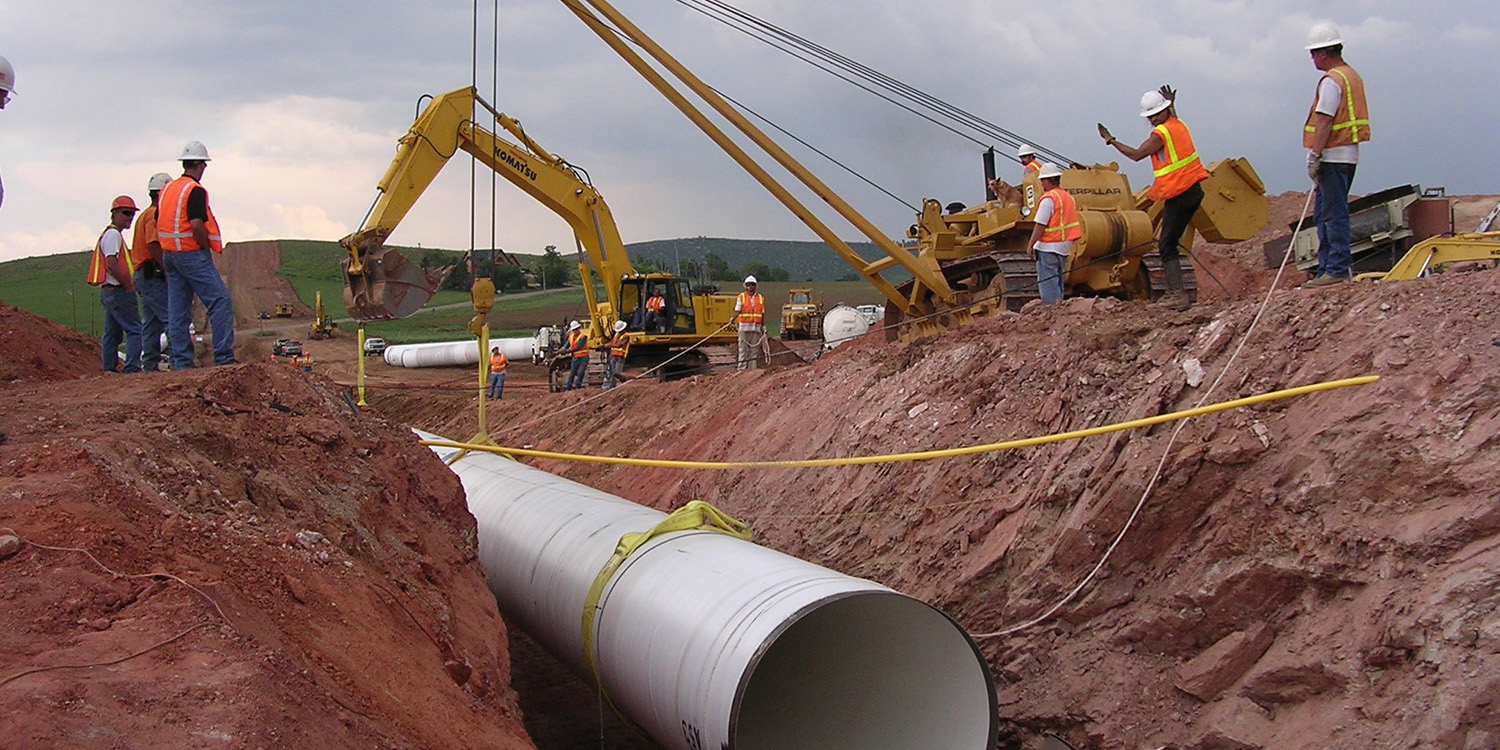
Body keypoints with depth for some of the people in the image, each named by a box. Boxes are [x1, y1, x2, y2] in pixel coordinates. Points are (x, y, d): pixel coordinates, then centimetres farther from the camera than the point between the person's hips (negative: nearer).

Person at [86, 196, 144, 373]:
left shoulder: (110, 234, 21)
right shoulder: (114, 234, -11)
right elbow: (111, 265, -20)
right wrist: (129, 286, -13)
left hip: (108, 291, 11)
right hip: (118, 290, -11)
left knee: (112, 333, 12)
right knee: (135, 330, -13)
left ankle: (109, 370, 14)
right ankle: (132, 369, -19)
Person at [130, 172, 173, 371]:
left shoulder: (144, 215, 24)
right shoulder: (155, 214, -9)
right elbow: (153, 244, -21)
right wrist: (166, 269, -22)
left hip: (142, 274, 11)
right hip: (153, 274, -11)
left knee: (151, 323, 9)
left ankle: (150, 364, 8)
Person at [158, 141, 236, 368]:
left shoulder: (167, 189, 13)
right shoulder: (195, 190, -13)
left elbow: (158, 223, 17)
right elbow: (196, 224, -23)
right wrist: (207, 248, -8)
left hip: (169, 254, 9)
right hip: (192, 254, -9)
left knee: (177, 311, 8)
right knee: (220, 302, -7)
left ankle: (181, 362, 8)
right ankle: (224, 357, -12)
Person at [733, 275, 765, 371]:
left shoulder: (760, 298, 13)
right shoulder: (741, 297, 4)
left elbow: (762, 314, 16)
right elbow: (737, 311, -5)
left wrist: (763, 327, 12)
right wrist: (733, 318, -25)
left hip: (756, 328, 3)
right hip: (744, 327, -3)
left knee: (754, 350, 3)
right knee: (743, 349, -4)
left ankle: (753, 369, 5)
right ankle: (741, 368, -3)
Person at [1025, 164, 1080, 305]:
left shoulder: (1048, 198, -15)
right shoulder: (1068, 197, 12)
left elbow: (1040, 225, -19)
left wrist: (1030, 245, -15)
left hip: (1048, 247, -9)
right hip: (1065, 246, 9)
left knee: (1047, 282, -5)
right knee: (1057, 281, 16)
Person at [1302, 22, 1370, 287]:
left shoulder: (1332, 80, -13)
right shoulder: (1352, 76, 18)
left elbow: (1325, 121, -19)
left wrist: (1315, 155, -20)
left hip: (1333, 156, -10)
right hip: (1348, 154, 10)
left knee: (1334, 213, -8)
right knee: (1325, 212, 13)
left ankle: (1337, 269, -8)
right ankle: (1329, 265, 16)